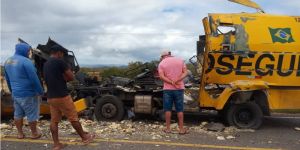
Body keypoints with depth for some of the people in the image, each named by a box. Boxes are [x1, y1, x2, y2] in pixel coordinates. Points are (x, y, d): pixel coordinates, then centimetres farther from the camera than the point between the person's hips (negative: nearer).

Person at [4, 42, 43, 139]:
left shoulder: (8, 61, 9)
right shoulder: (26, 61, -18)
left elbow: (8, 79, 17)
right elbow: (34, 79, -18)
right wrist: (41, 91, -9)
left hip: (16, 93, 8)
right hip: (28, 93, -8)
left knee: (18, 114, 17)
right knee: (32, 114, 5)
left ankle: (20, 133, 28)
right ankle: (34, 133, 18)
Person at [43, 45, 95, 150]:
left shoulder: (45, 65, 14)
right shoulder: (59, 61, -12)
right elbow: (71, 77, -11)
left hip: (50, 97, 8)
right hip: (62, 96, -8)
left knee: (54, 121, 10)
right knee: (73, 118, 5)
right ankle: (85, 137, 19)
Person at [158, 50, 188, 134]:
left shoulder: (161, 63, 1)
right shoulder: (180, 60, 8)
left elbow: (162, 76, -12)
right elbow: (185, 72, -2)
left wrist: (172, 83, -15)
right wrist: (178, 80, -15)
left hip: (168, 89, -2)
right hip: (179, 88, 2)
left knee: (168, 109, 7)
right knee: (180, 109, 8)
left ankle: (168, 128, 13)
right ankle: (181, 129, 13)